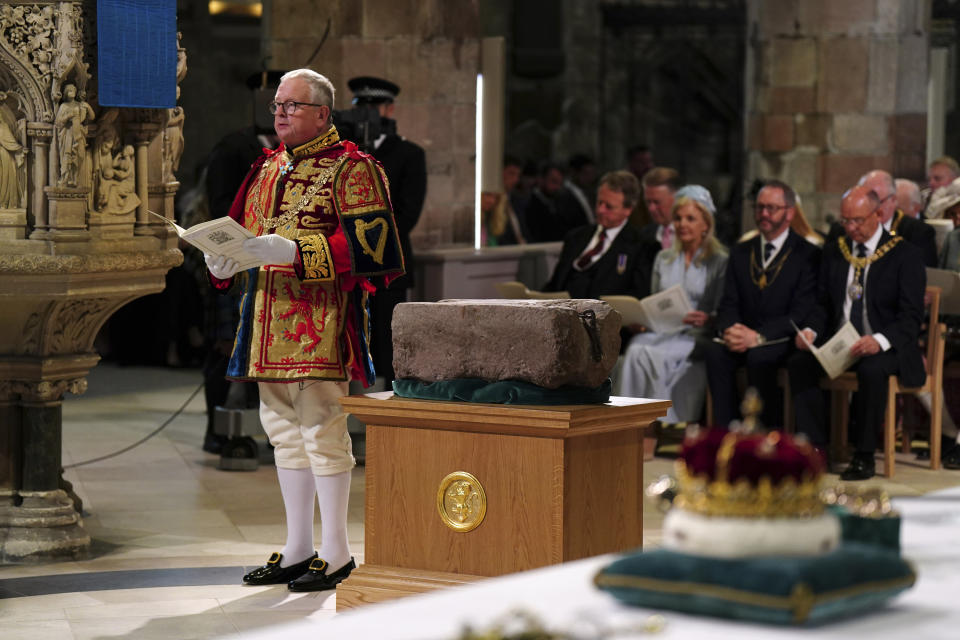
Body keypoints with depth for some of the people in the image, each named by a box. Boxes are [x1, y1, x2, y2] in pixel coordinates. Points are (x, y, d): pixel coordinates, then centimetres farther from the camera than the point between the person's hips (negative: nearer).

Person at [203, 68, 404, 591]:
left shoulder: (350, 169, -5)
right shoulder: (267, 168, 18)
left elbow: (367, 245, -15)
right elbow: (244, 234, 22)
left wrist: (295, 252, -23)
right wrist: (223, 261, -1)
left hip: (320, 322, -8)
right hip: (268, 322, 8)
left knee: (321, 428, -7)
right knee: (284, 429, 11)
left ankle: (336, 553, 1)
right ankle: (298, 549, 20)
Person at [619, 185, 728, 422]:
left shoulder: (719, 261, 5)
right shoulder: (663, 259, 21)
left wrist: (707, 319, -21)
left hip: (697, 337, -4)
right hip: (661, 333, 4)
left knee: (652, 355, -34)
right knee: (637, 349, -31)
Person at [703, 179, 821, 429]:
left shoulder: (808, 255, -1)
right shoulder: (741, 252, 16)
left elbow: (801, 313, -9)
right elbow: (728, 304, 10)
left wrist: (759, 336, -21)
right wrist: (729, 329, -14)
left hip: (783, 340, -4)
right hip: (743, 337, 4)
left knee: (759, 357, -35)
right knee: (714, 351, -27)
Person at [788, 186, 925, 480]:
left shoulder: (905, 254, -4)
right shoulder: (834, 252, 12)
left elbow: (912, 316, -11)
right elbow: (823, 303, 15)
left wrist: (880, 340, -30)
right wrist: (810, 330, -9)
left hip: (886, 347, -5)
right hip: (838, 343, 5)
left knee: (871, 370, -38)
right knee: (798, 363, -23)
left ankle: (864, 455, -23)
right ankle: (815, 448, -17)